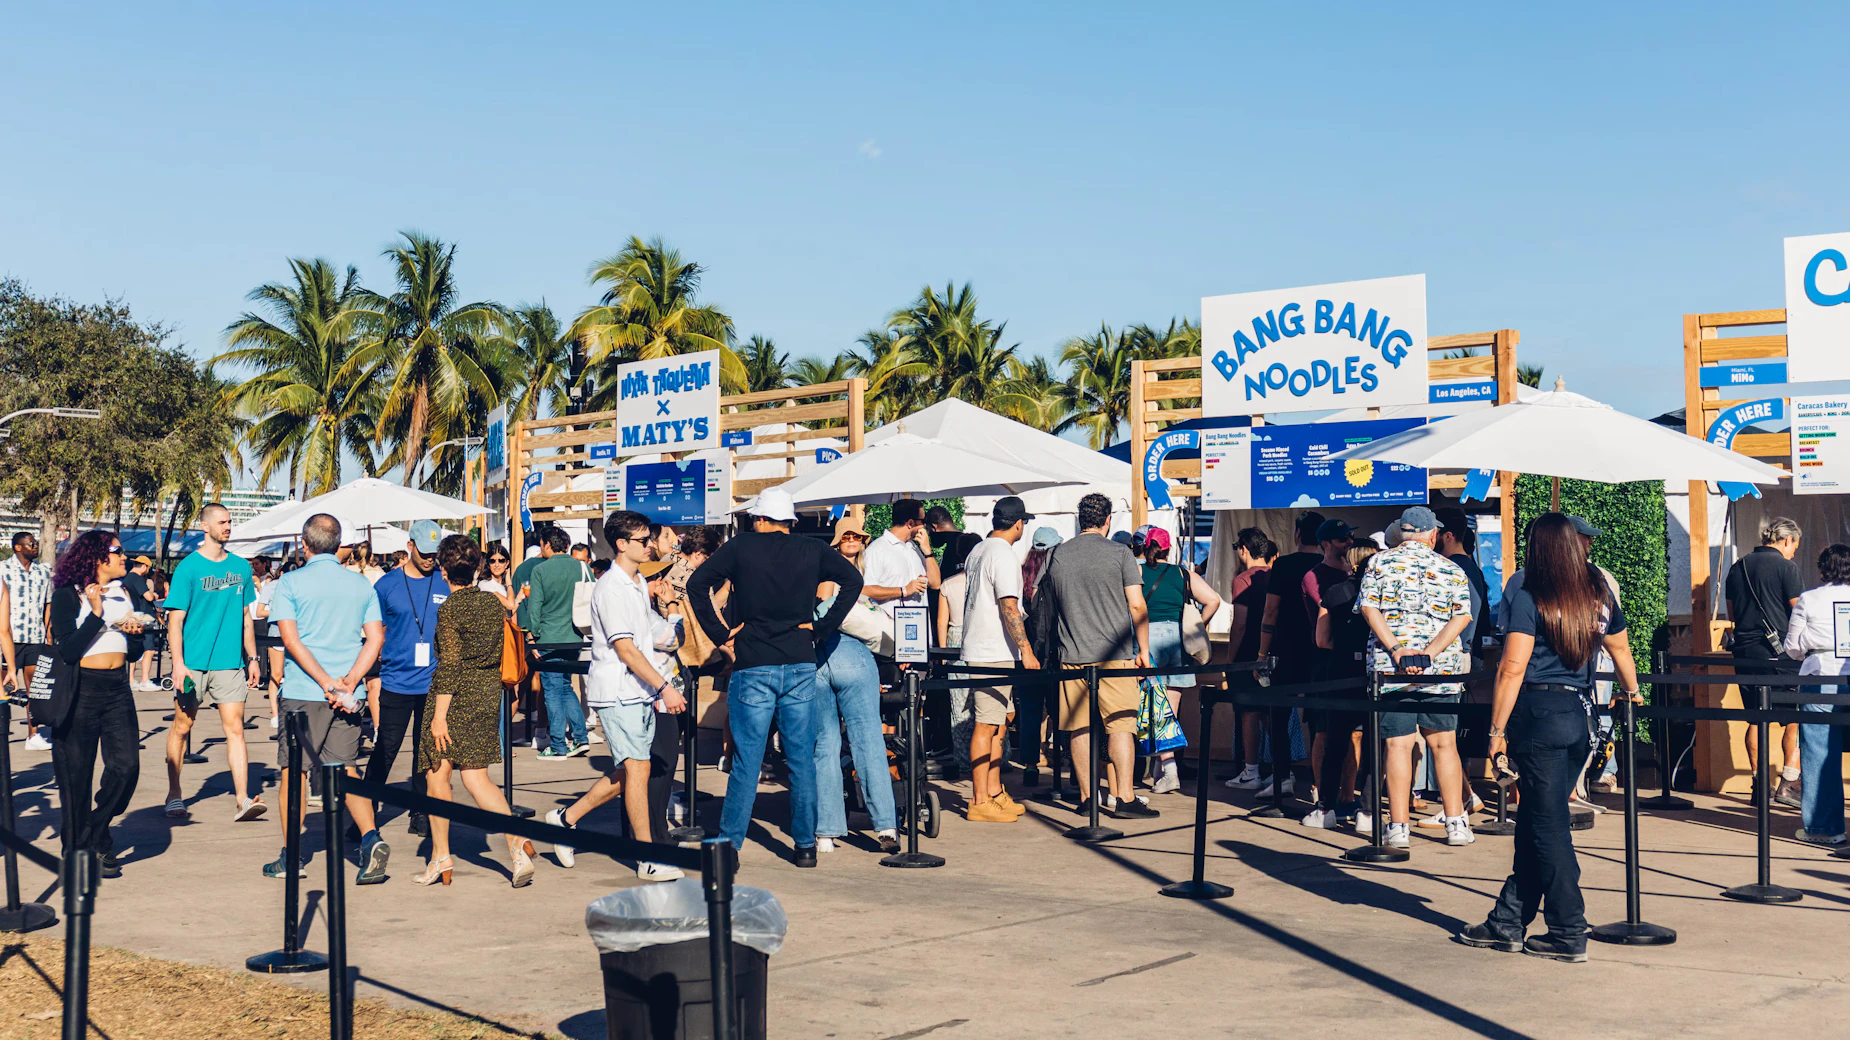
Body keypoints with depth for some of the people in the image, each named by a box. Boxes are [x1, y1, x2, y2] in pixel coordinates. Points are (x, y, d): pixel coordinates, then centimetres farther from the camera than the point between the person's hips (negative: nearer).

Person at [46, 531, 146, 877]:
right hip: (80, 690, -5)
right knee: (76, 775, 3)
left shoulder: (123, 594, 14)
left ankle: (94, 839, 12)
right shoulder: (67, 596, -3)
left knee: (126, 765, -7)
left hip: (117, 689, 5)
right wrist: (96, 614, -16)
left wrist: (135, 634, -2)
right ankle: (76, 851, 17)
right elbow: (68, 649, -14)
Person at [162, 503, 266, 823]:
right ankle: (174, 795, 22)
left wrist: (252, 658, 12)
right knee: (182, 726, 9)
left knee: (235, 728, -5)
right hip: (193, 663, -3)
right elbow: (175, 619, -7)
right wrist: (178, 663, -15)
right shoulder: (188, 567, -4)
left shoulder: (241, 567, 9)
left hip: (230, 662, 3)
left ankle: (242, 800, -9)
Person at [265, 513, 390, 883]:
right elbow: (375, 639, -1)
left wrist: (327, 684, -13)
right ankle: (371, 839, -8)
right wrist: (348, 683, -8)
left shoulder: (291, 582, -3)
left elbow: (291, 639, -12)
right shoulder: (361, 585, 7)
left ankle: (293, 858, 12)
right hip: (349, 696, 3)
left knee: (292, 772, 9)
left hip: (302, 691, -3)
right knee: (346, 769, 11)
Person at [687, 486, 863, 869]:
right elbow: (853, 579, 2)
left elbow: (697, 583, -5)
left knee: (746, 761, 2)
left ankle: (729, 844, 4)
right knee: (802, 760, 8)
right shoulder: (812, 551, 6)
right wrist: (823, 627, 3)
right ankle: (805, 845, 12)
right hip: (801, 666, 2)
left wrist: (720, 634, -2)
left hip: (752, 667, -2)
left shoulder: (742, 547, 1)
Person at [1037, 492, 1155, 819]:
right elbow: (1137, 605, -5)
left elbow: (1044, 603, 18)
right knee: (1120, 725, -2)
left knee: (1080, 728, 7)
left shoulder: (1057, 556, 8)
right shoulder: (1120, 553, -3)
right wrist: (1143, 650, 4)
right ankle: (1123, 798, -6)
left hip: (1072, 656, 3)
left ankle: (1087, 797, 11)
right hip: (1115, 654, -3)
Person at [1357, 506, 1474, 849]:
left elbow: (1368, 608, -5)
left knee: (1398, 744, 1)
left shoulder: (1379, 562, 5)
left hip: (1389, 668, -1)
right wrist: (1430, 652, -10)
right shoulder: (1452, 570, 7)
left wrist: (1396, 649, -10)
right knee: (1443, 744, 8)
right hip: (1441, 671, 1)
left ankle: (1398, 827, 1)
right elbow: (1461, 617, -3)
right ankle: (1456, 824, 11)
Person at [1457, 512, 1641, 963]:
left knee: (1548, 827, 1)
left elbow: (1512, 669, -13)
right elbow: (1620, 648, 26)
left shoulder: (1529, 598, -8)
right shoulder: (1600, 595, 10)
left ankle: (1568, 934, 6)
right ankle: (1508, 922, 21)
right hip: (1581, 716, 6)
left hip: (1540, 715, -6)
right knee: (1534, 823, 13)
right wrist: (1632, 693, 42)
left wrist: (1497, 730, -8)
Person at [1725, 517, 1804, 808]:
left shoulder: (1738, 567, 11)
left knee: (1756, 720, 12)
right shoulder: (1784, 566, -7)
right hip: (1778, 653, -6)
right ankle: (1787, 784, -2)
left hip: (1744, 653, 6)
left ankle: (1760, 785, 13)